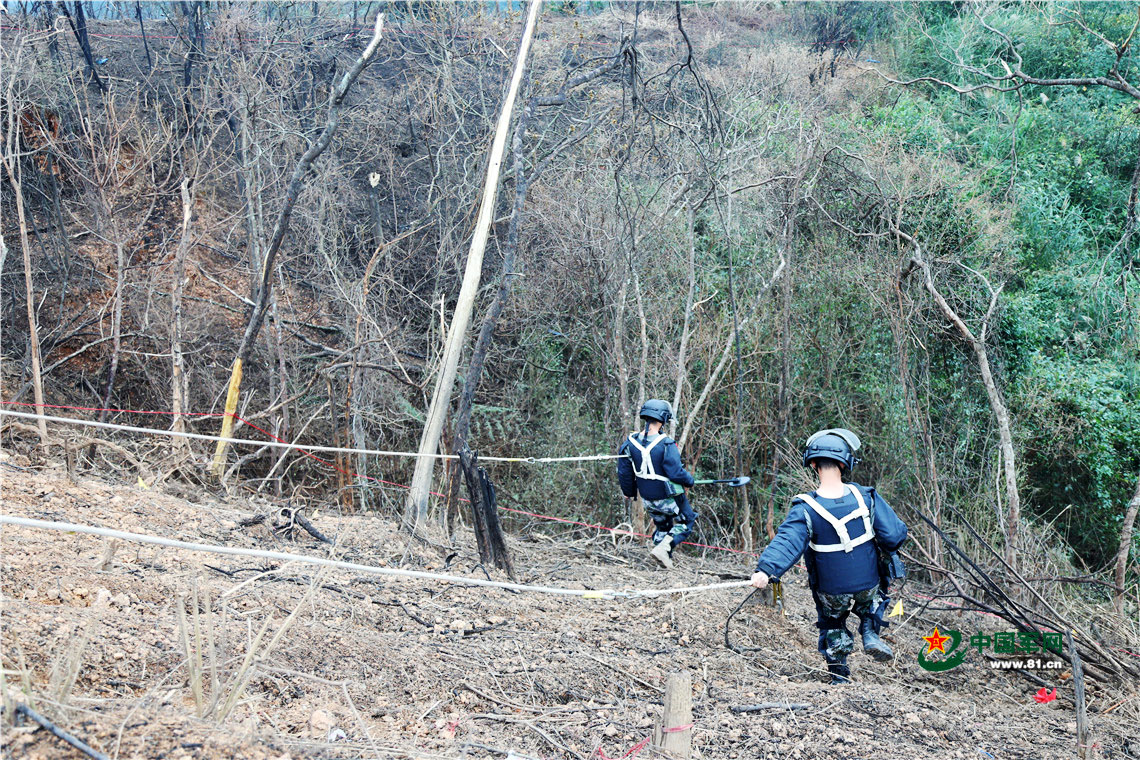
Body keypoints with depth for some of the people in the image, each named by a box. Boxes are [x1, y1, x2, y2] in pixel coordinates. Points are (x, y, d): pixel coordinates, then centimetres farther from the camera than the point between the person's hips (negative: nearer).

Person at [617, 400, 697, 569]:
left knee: (661, 525, 27)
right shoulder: (666, 444, -25)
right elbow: (676, 472, -25)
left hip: (647, 498, 5)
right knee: (687, 522, 16)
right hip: (669, 498, -5)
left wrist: (630, 492, 17)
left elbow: (624, 473, 0)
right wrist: (689, 480, -4)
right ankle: (663, 548, -3)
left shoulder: (630, 442, -8)